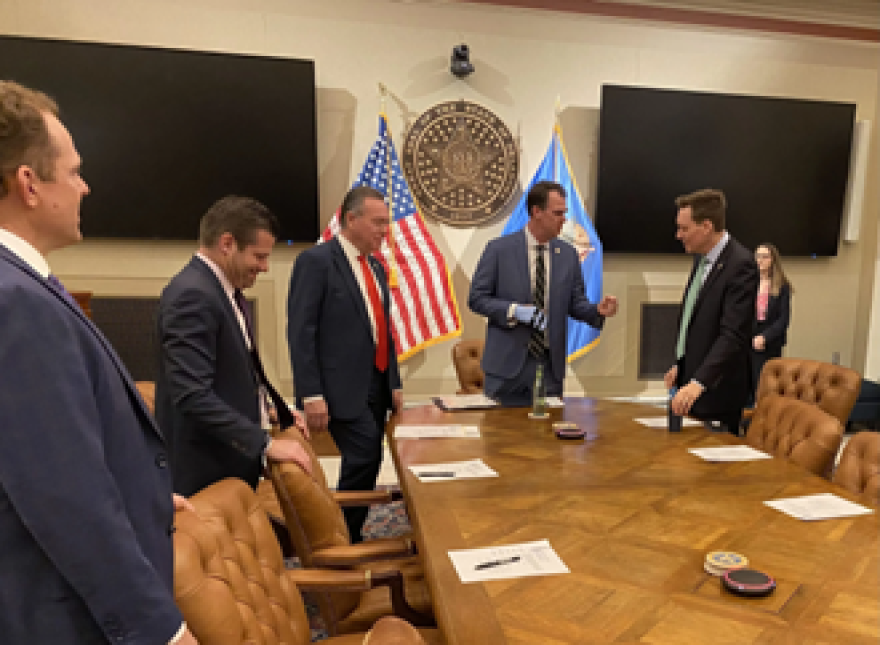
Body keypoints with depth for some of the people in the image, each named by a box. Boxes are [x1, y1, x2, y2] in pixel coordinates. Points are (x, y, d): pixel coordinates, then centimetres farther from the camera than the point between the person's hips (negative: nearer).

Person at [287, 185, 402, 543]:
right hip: (344, 389, -8)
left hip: (377, 387, 8)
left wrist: (395, 384, 17)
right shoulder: (316, 261, -9)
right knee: (363, 460, -12)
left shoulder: (376, 267, 16)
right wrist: (311, 395, -18)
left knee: (366, 464, 10)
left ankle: (351, 536, 25)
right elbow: (300, 332, -14)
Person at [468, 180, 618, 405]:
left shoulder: (568, 254, 7)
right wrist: (514, 311, -17)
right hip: (507, 364, -3)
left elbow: (575, 303, 10)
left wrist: (598, 310, -11)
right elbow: (476, 298, -4)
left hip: (550, 366, 3)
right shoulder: (499, 249, -4)